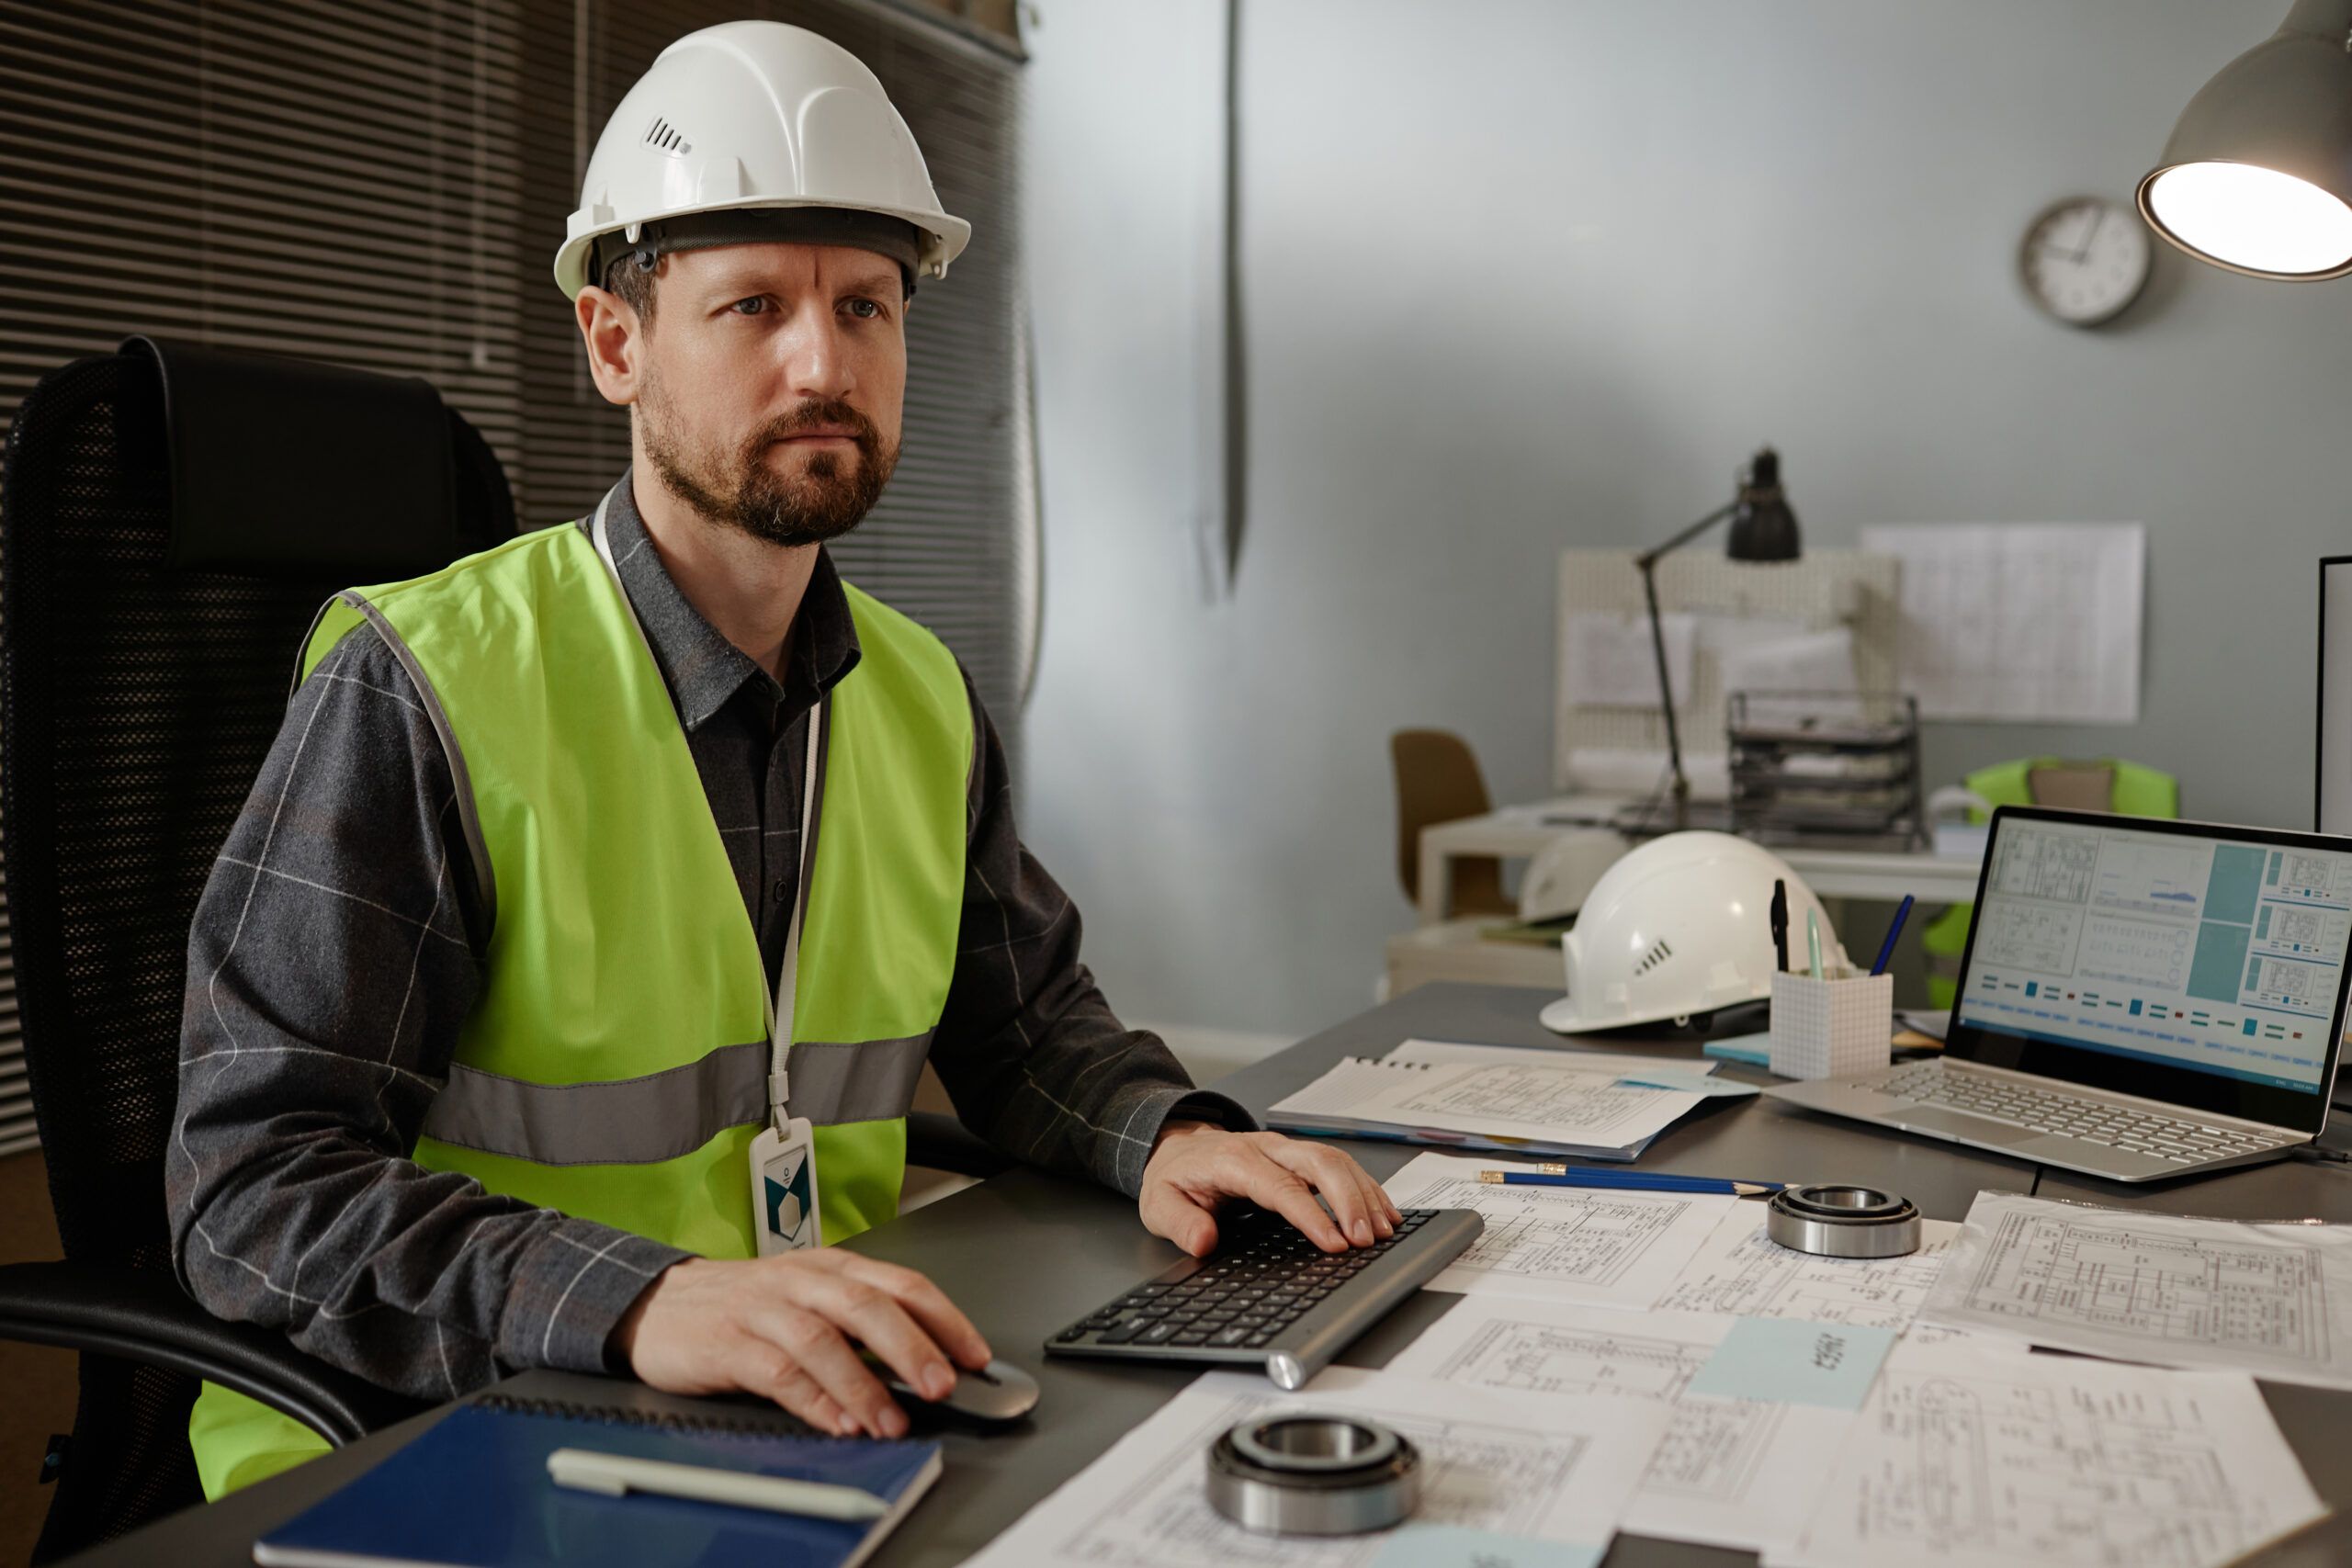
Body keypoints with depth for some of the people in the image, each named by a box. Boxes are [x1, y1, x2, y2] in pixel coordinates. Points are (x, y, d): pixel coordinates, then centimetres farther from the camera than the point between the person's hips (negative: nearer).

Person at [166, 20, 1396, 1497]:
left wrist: (1165, 1135, -4)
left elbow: (1026, 1019, 18)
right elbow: (259, 1185, -19)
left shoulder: (924, 698, 7)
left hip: (832, 1418, 6)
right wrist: (643, 1304, -35)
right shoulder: (416, 691, -14)